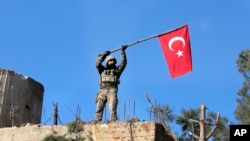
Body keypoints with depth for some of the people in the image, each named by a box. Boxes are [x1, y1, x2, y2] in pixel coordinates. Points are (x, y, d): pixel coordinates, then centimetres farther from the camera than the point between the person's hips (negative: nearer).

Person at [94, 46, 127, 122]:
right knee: (99, 108, -11)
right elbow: (97, 63, 15)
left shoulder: (117, 70, 24)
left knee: (112, 108, -16)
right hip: (102, 90, 2)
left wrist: (122, 51, 16)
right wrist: (104, 55, 20)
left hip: (112, 90, -1)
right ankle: (97, 122, -19)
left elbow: (123, 63, 14)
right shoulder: (103, 70, 27)